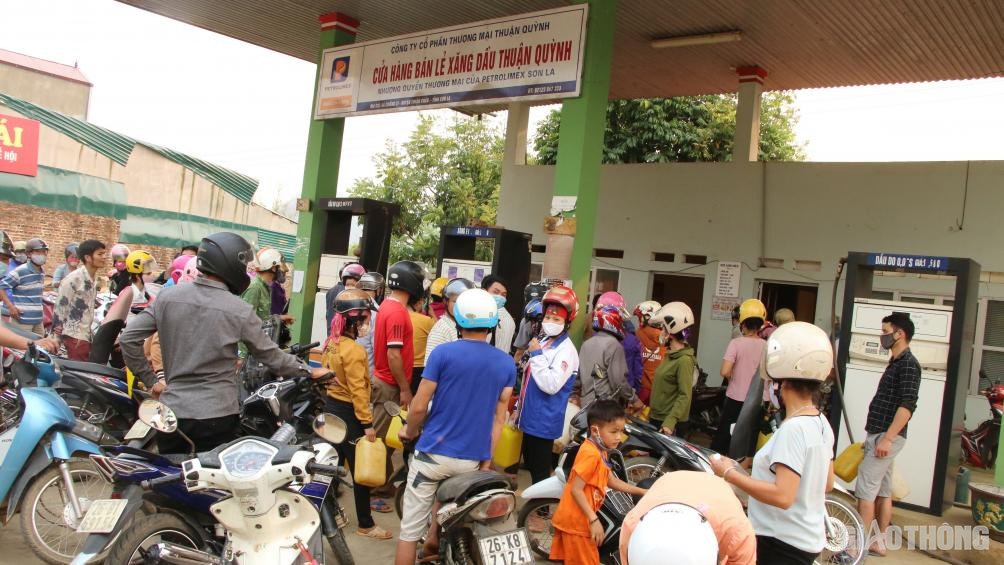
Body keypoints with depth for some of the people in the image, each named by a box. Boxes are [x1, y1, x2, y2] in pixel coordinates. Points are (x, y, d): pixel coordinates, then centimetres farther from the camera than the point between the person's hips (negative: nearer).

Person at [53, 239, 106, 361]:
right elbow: (60, 308, -13)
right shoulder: (74, 279, -13)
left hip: (87, 335, 8)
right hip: (75, 337, -8)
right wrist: (56, 337, -13)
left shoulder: (93, 281, 13)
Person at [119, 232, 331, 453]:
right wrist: (309, 371, 11)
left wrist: (150, 380, 9)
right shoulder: (240, 310, -9)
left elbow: (128, 338, -1)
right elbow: (271, 357, -2)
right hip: (216, 417, -3)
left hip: (172, 412, 3)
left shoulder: (168, 296, 0)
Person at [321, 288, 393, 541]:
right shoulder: (354, 350, -22)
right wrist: (367, 423, -22)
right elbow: (357, 391, -24)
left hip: (331, 406, 9)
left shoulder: (331, 343, 5)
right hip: (348, 412, -9)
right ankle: (366, 525, 10)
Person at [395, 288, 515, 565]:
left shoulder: (443, 353, -10)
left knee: (410, 527, 6)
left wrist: (409, 432, 11)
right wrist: (487, 459, 12)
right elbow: (499, 417, 5)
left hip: (434, 453, -4)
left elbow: (419, 406, -8)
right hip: (473, 460, 4)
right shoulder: (507, 364, 2)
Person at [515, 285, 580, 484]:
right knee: (530, 464, 19)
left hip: (544, 422, -9)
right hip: (530, 418, 9)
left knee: (540, 471, -2)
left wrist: (537, 355, -23)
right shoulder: (543, 343, 11)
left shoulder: (566, 350, -16)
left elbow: (551, 385, -28)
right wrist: (519, 409, 22)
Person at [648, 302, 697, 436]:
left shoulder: (684, 360, -17)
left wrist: (670, 422, -28)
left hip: (670, 424, -9)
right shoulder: (670, 355, 11)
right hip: (657, 418, 9)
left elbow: (685, 396, -22)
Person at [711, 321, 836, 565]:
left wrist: (730, 474, -22)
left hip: (783, 545, -9)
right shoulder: (820, 422, 4)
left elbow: (782, 496, -31)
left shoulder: (792, 429, -25)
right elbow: (827, 484, 13)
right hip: (807, 539, 9)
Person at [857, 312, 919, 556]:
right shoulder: (896, 363, 17)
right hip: (881, 435, 10)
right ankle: (878, 541, 19)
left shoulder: (908, 364, -13)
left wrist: (887, 438, -25)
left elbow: (908, 405, -21)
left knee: (865, 489, -8)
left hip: (887, 436, -10)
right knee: (882, 491, 13)